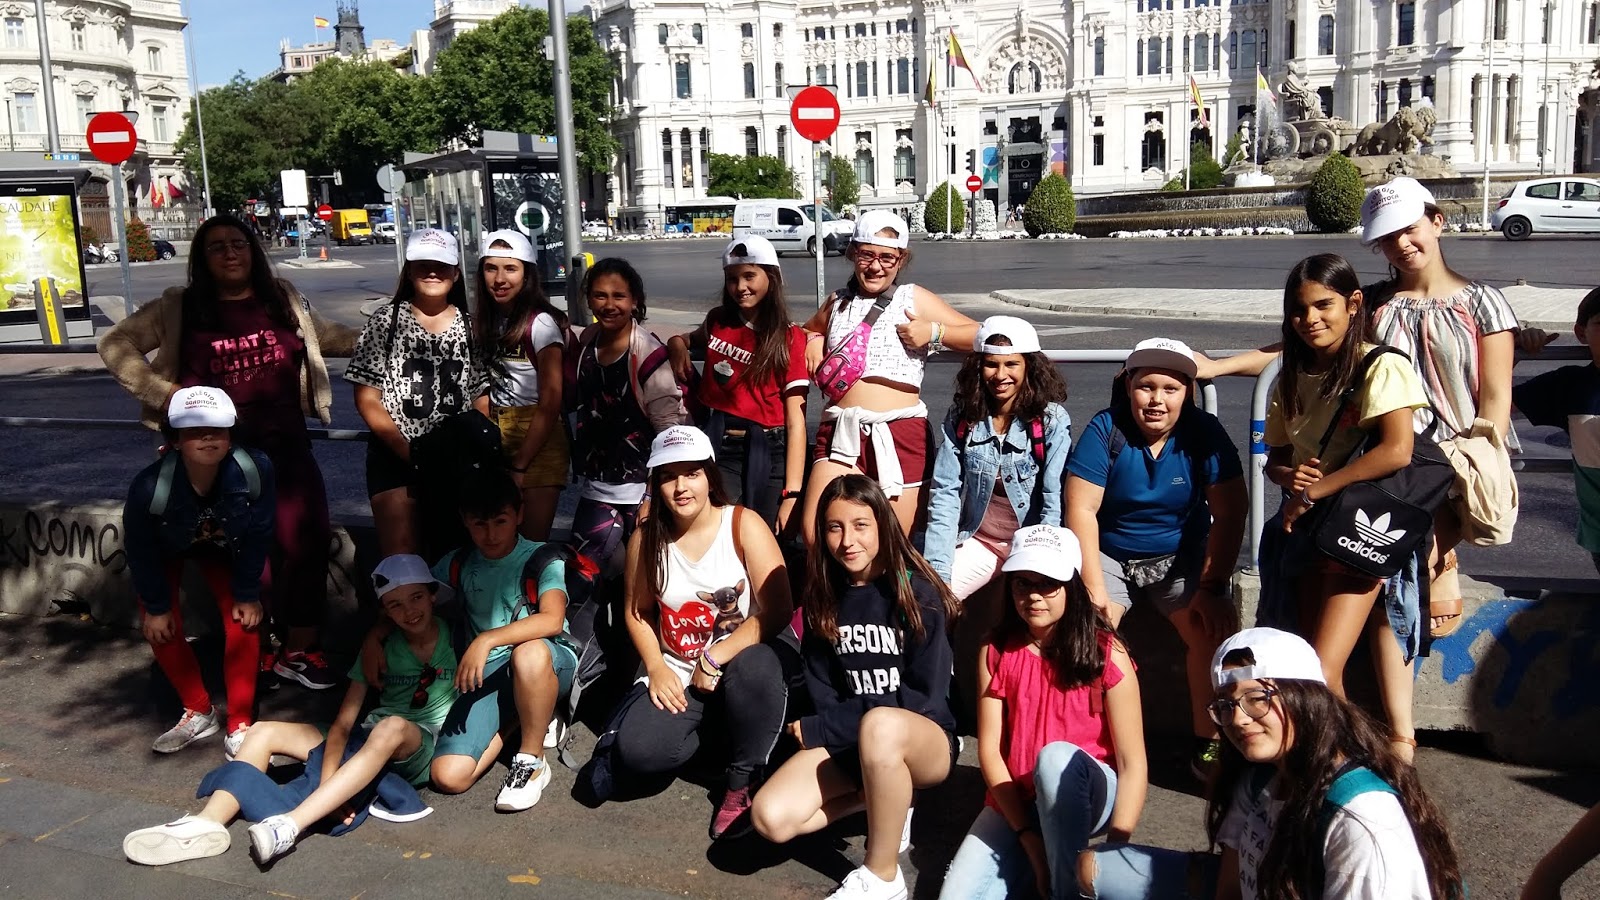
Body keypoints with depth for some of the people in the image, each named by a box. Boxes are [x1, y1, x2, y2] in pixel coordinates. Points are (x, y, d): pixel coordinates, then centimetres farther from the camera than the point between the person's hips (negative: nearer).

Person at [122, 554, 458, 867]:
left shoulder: (453, 638, -3)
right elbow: (344, 720, -5)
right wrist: (329, 782, -19)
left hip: (425, 742, -5)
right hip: (366, 740, 5)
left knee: (392, 726, -39)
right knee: (264, 732, -6)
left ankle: (289, 825, -45)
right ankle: (208, 824, -30)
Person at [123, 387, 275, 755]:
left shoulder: (254, 469, -39)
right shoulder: (149, 486, -40)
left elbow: (257, 537, -22)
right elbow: (140, 552, -19)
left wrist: (248, 595, -13)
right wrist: (156, 607, -9)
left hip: (224, 547, 0)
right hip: (167, 550, 0)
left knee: (242, 620, -9)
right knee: (162, 626, -8)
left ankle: (240, 725, 2)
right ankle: (199, 712, 14)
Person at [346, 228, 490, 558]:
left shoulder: (470, 326, 6)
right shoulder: (386, 321, -2)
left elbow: (482, 399, 7)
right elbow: (367, 399, -5)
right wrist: (409, 452, -14)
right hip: (395, 458, -2)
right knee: (401, 559, -6)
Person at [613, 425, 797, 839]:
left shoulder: (743, 525, -12)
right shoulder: (646, 538, -1)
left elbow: (778, 610, -19)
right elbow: (638, 611, 9)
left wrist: (715, 659, -21)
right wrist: (656, 667, -8)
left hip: (743, 655, -3)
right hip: (676, 672, 3)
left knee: (756, 666, -40)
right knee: (637, 751, -23)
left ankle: (745, 781, -14)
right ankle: (709, 727, 12)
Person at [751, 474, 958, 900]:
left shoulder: (918, 593, -13)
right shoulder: (823, 598, 1)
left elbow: (925, 698, -16)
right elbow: (821, 691, 4)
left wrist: (818, 729, -17)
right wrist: (824, 729, -19)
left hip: (925, 740, -4)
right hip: (847, 742, 5)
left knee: (879, 725, -40)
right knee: (771, 819, -20)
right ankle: (882, 801, 4)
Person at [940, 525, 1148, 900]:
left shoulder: (1106, 653, -11)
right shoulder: (995, 653, -2)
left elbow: (1133, 763, -13)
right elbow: (989, 750, -6)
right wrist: (1030, 839, -16)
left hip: (1088, 797, -2)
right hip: (1016, 802, 3)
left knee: (1056, 757, -36)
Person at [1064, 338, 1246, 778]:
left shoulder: (1204, 434, -10)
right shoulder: (1104, 431, -14)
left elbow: (1230, 514, -9)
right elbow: (1081, 510, -17)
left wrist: (1212, 588, -14)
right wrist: (1094, 590, -22)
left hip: (1182, 558, 2)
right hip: (1109, 555, -1)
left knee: (1213, 628, -19)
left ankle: (1208, 742, -2)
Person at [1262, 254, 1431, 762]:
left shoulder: (1380, 367, -9)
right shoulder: (1293, 380, 13)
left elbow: (1397, 452, -21)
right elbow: (1276, 456, 16)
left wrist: (1314, 490, -16)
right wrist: (1288, 477, -9)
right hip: (1309, 530, 7)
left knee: (1321, 674, -17)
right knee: (1315, 673, 3)